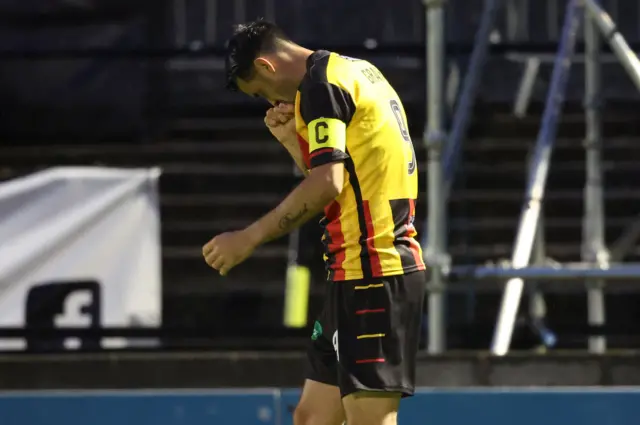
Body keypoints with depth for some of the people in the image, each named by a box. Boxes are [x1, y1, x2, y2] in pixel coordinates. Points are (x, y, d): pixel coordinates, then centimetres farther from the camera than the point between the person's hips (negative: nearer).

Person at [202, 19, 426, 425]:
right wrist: (294, 141, 14)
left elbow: (327, 184, -21)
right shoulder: (356, 72, 20)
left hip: (370, 272, -10)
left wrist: (249, 238, -18)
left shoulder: (322, 83, -10)